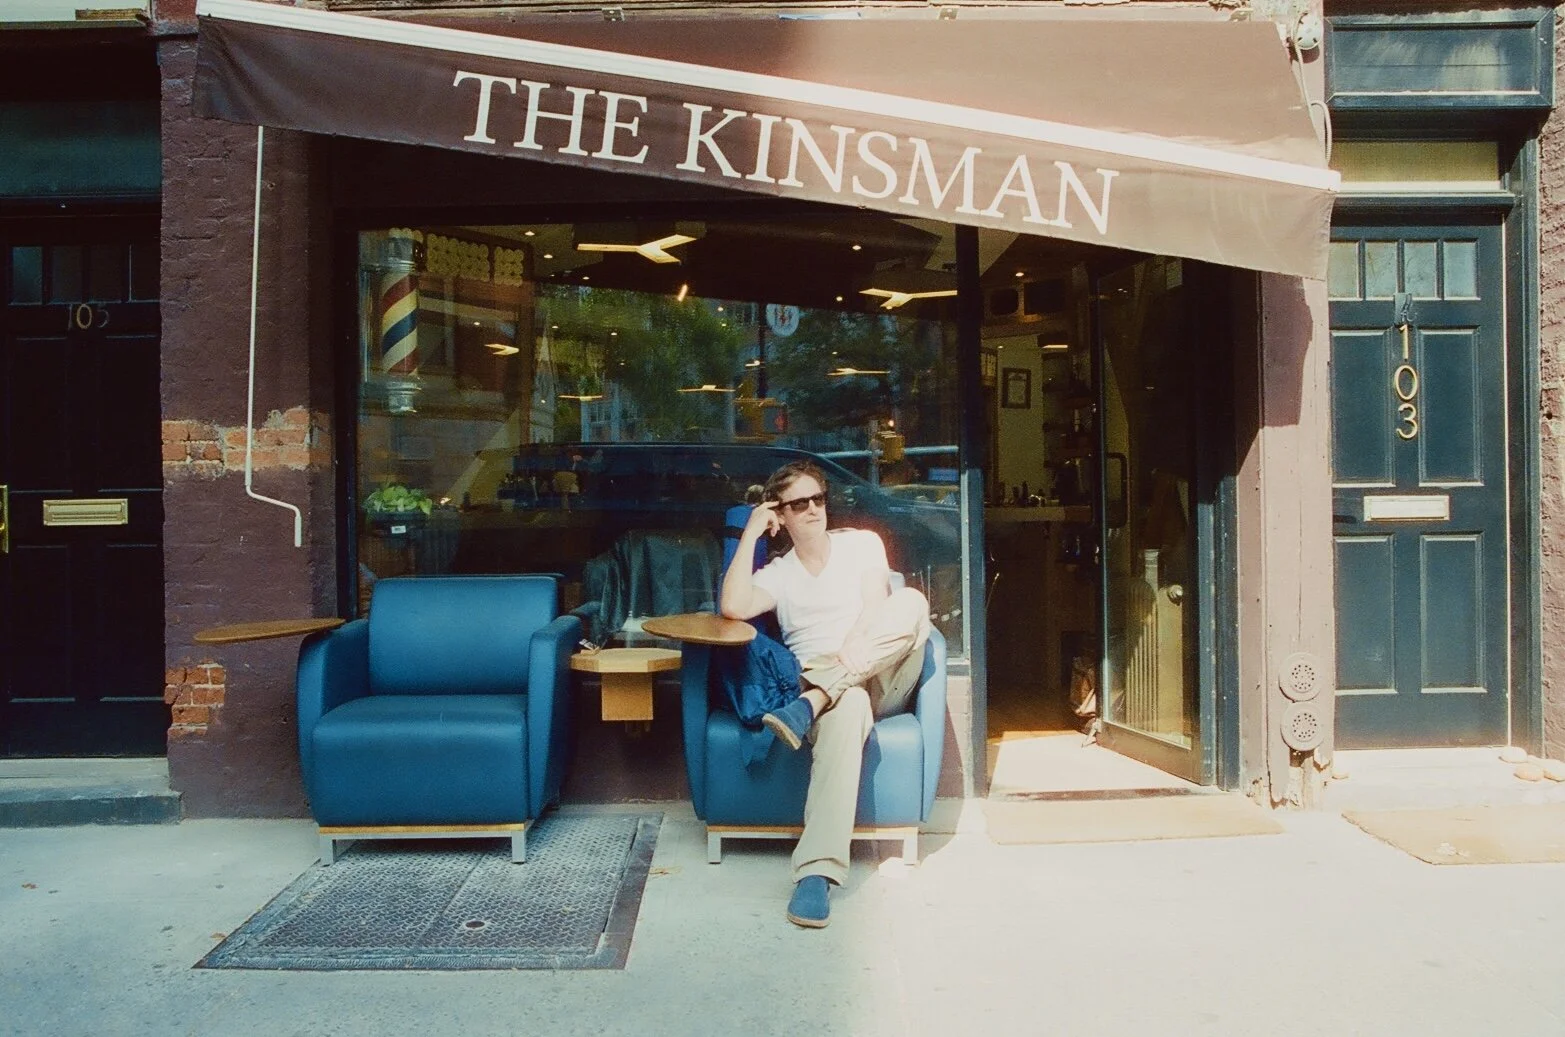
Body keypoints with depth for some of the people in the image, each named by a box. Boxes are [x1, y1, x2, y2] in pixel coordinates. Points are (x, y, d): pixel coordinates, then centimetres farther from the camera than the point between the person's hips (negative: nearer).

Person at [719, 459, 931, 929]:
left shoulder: (862, 543, 14)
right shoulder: (777, 574, 15)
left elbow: (877, 609, -2)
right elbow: (733, 607, -6)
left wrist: (845, 658, -20)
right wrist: (751, 534, 1)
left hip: (881, 684, 1)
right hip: (833, 693, -1)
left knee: (911, 602, -31)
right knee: (847, 706, -42)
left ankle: (811, 704, -42)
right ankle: (817, 871, -50)